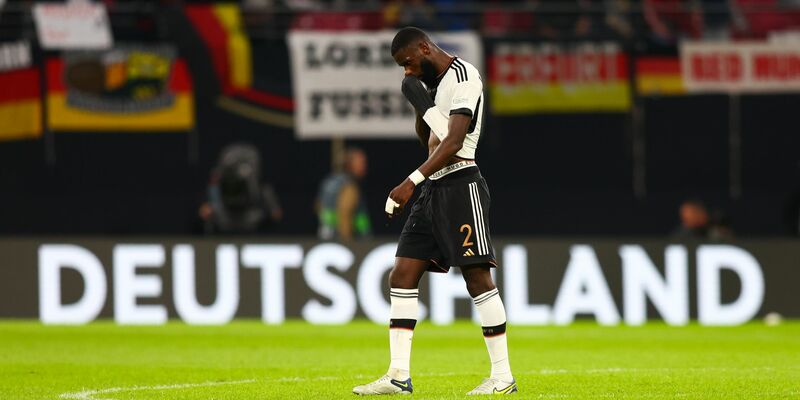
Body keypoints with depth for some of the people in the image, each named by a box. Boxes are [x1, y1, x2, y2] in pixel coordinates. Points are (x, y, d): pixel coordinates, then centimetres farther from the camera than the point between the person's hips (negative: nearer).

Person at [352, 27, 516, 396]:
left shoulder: (463, 76, -11)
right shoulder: (436, 81, 18)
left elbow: (453, 142, -22)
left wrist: (412, 181, -28)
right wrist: (420, 104, 10)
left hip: (460, 186, -10)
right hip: (432, 189, 10)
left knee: (477, 279, -8)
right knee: (402, 275, 2)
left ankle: (503, 376, -3)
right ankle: (399, 375, 1)